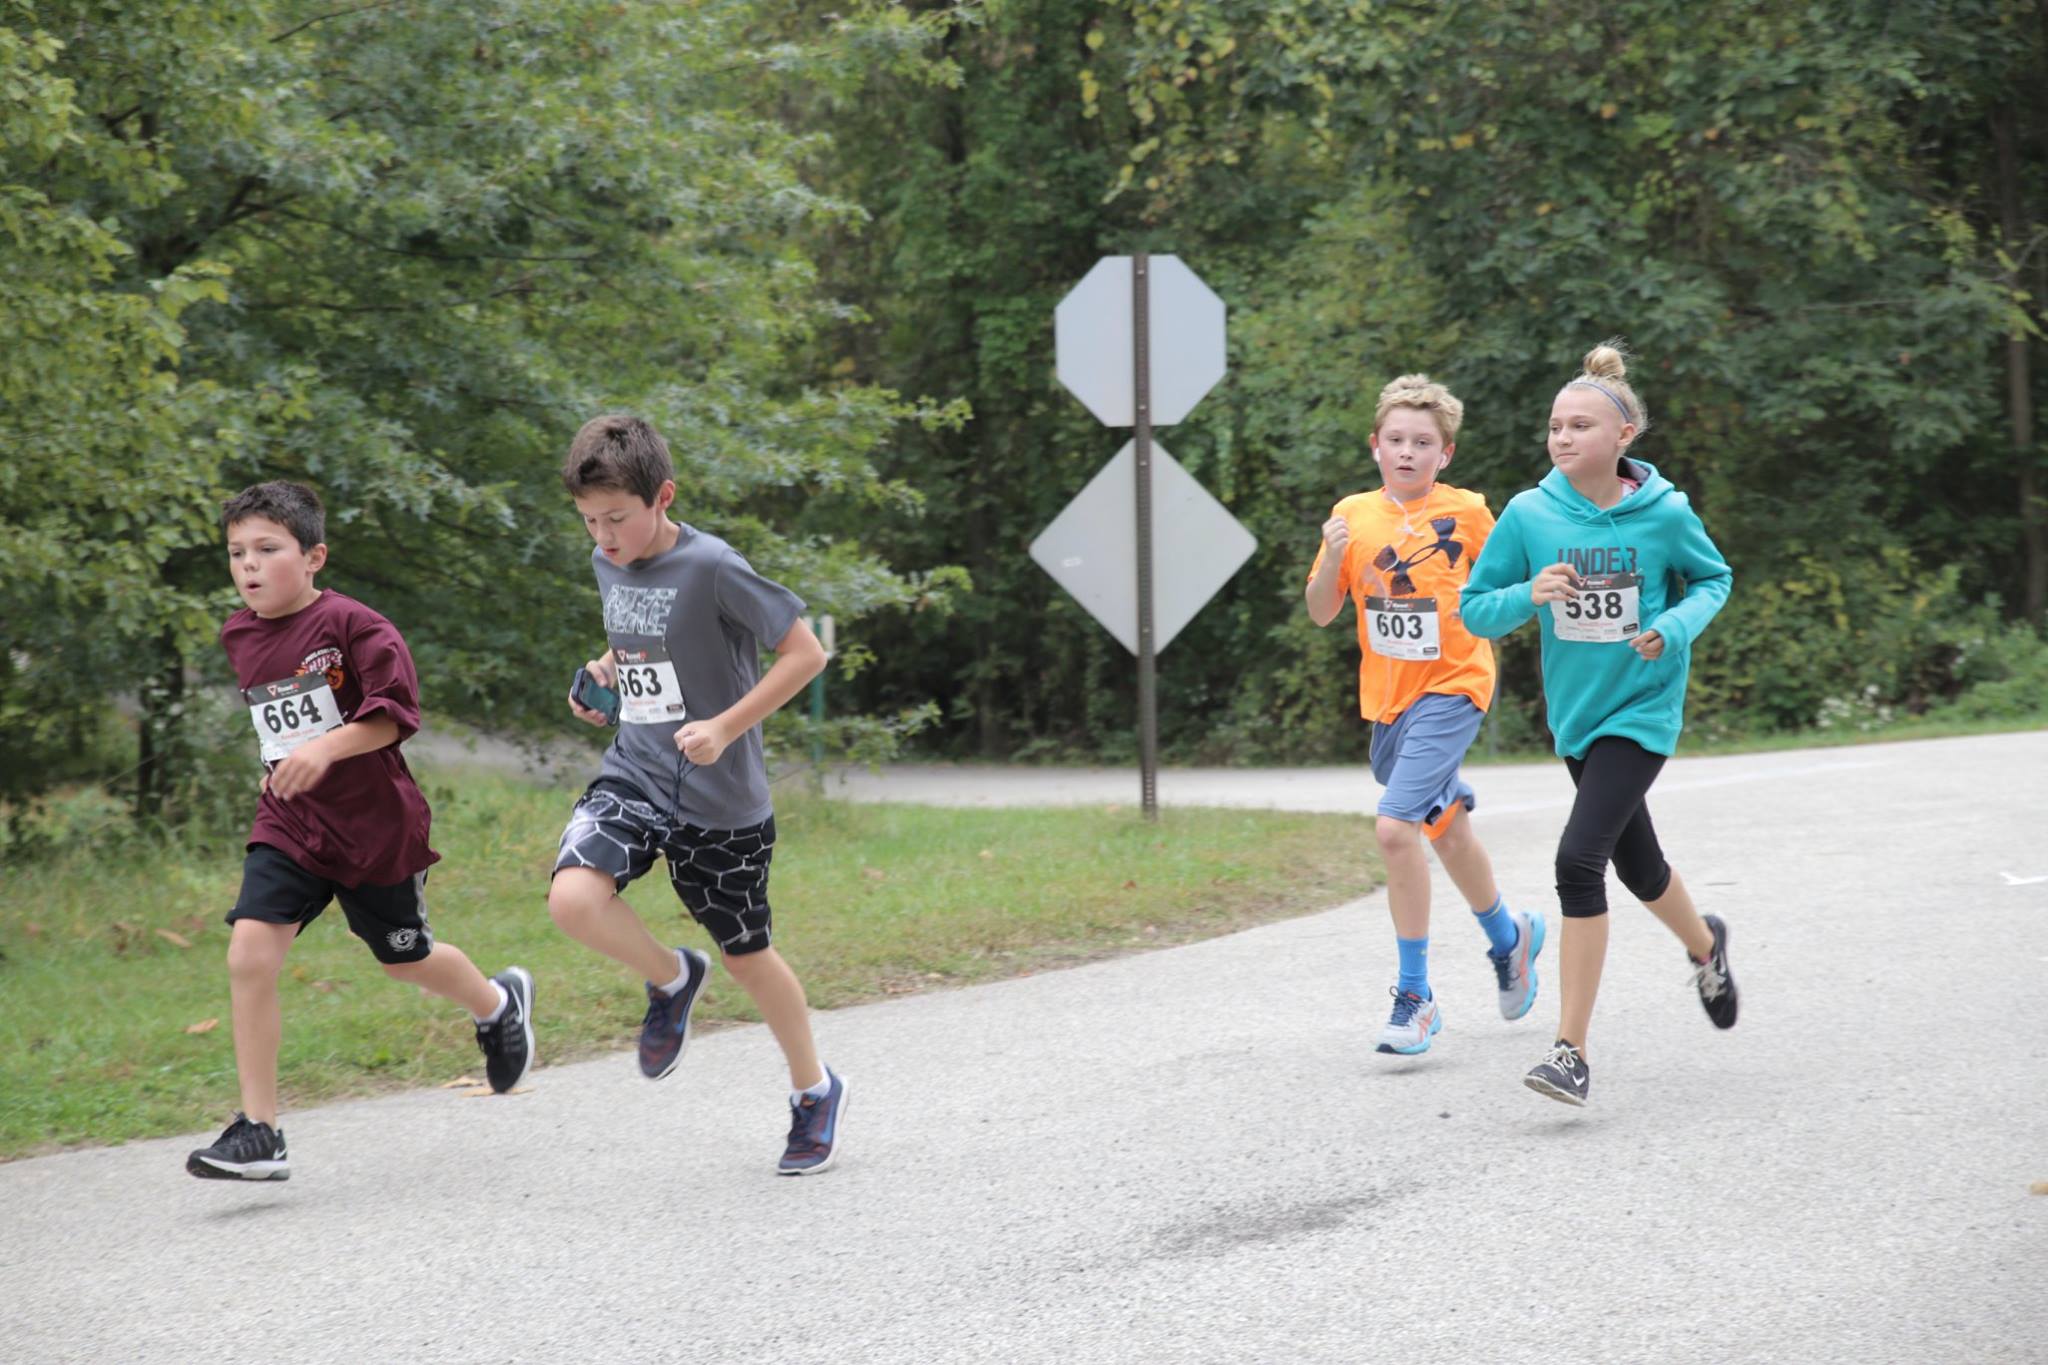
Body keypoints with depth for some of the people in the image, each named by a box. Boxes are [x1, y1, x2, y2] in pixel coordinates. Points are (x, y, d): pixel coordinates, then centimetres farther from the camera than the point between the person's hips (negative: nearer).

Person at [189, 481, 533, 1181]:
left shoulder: (349, 623, -15)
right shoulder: (239, 637, 6)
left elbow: (395, 711, -20)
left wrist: (326, 749, -31)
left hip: (373, 822, -5)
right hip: (288, 825, 5)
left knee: (404, 958, 14)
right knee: (249, 953, -15)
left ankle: (499, 1003, 50)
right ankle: (258, 1134, -12)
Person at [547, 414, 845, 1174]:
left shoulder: (712, 568, -18)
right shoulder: (607, 565, 4)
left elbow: (805, 652, -16)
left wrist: (726, 727, -23)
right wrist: (606, 673, 3)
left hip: (720, 799, -5)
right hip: (634, 775, 5)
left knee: (746, 955, 9)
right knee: (572, 898, -23)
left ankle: (815, 1090, 34)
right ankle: (672, 980, 7)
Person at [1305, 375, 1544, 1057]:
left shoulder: (1465, 513, -6)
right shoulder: (1353, 516, 2)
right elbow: (1320, 613, 3)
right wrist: (1332, 559, -13)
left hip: (1451, 688, -5)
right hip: (1388, 696, 5)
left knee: (1396, 827, -21)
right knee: (1446, 832, 21)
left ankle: (1415, 996, -13)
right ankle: (1509, 935, 48)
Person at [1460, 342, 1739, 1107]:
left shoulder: (1664, 514, -12)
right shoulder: (1529, 514, -7)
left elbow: (1712, 580, 6)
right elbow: (1475, 611, -2)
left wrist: (1673, 628, -14)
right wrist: (1529, 595, -22)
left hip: (1640, 711, -4)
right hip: (1574, 713, 4)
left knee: (1579, 859, -20)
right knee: (1637, 866, 21)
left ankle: (1572, 1053, -16)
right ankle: (1705, 945, 56)